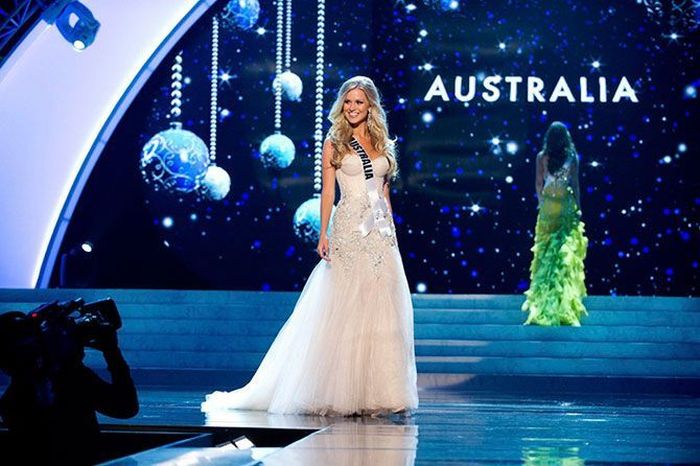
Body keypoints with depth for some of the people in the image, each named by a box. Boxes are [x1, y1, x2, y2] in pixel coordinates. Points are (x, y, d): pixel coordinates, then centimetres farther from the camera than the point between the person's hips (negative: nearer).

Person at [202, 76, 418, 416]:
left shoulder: (382, 143, 14)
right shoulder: (334, 142, 3)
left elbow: (384, 193, 16)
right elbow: (328, 191, -2)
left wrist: (391, 231, 12)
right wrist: (323, 234, -12)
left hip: (382, 230, 4)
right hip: (350, 227, -4)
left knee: (382, 309, 3)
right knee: (347, 309, -4)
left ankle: (380, 391, 9)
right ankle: (345, 392, 2)